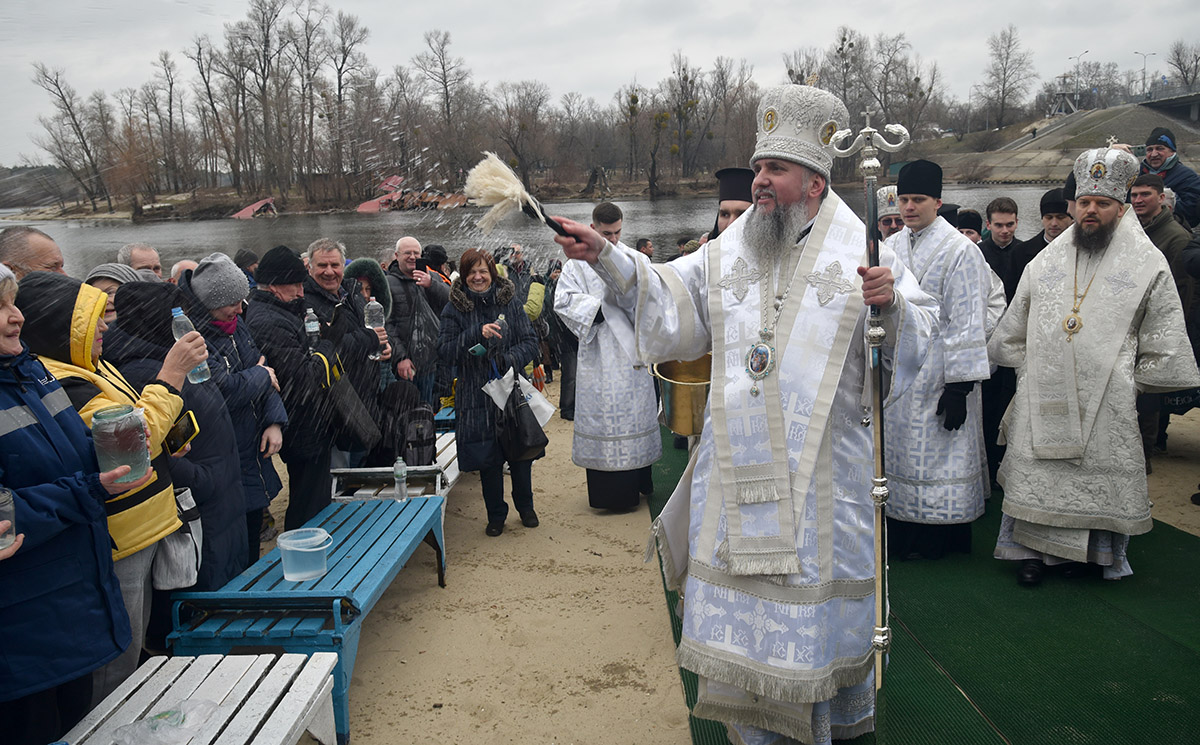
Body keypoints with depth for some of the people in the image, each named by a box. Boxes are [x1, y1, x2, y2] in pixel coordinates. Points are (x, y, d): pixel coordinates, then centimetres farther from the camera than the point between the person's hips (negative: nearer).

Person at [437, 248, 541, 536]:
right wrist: (477, 334, -21)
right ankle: (496, 515, 22)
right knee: (487, 457, 5)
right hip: (476, 395, -1)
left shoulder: (510, 302, 3)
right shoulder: (454, 309, 0)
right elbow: (445, 351, -8)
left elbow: (529, 342, 1)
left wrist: (508, 359, -18)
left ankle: (525, 507, 30)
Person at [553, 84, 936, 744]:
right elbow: (667, 299, 11)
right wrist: (606, 258, 0)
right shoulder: (729, 250, 9)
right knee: (740, 596, 10)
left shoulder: (860, 248, -1)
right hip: (738, 461, 3)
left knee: (825, 590, 9)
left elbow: (919, 336, -2)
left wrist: (892, 304, -23)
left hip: (823, 465, -3)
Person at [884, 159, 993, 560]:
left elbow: (966, 324, -14)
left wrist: (959, 387, -18)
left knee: (935, 453, 2)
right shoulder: (891, 248, 9)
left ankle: (936, 538, 16)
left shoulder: (959, 250, -10)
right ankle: (902, 533, 23)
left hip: (937, 373, -6)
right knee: (900, 451, 11)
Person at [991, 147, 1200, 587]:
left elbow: (1164, 338, 4)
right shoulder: (1047, 261, 10)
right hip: (1044, 394, 2)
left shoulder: (1147, 263, 1)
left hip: (1106, 397, -2)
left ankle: (1093, 549, 20)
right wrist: (1029, 369, 13)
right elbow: (1014, 327, 18)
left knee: (1099, 474, 4)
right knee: (1036, 469, 4)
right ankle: (1031, 549, 15)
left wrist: (1134, 382, 3)